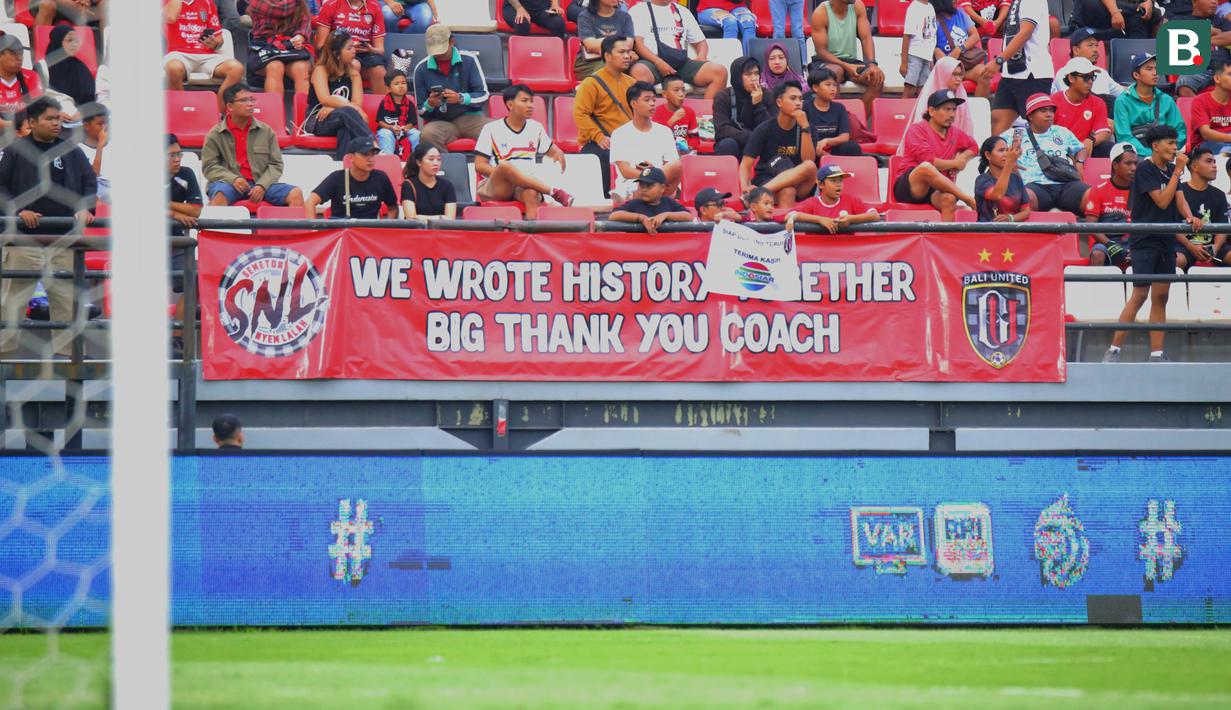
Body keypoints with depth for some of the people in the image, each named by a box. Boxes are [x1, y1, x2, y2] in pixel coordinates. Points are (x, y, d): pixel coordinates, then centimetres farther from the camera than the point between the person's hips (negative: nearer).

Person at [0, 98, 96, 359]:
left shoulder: (71, 152, 10)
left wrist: (85, 209, -7)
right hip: (24, 238, -3)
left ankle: (65, 347, 12)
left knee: (66, 297, 4)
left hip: (64, 239, 3)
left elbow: (90, 183, 11)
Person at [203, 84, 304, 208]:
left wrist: (262, 186, -10)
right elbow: (209, 166, 1)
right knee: (219, 196, -39)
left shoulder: (266, 131, 10)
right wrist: (233, 179, -17)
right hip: (230, 183, -3)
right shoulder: (215, 135, 5)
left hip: (261, 183, 3)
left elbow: (276, 164, 9)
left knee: (296, 194, -19)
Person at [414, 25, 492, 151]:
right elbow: (420, 110, 11)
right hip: (440, 122, 0)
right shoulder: (422, 68, 5)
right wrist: (429, 104, -13)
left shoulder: (468, 60, 2)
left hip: (469, 117, 0)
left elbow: (484, 95, 2)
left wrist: (461, 98, -17)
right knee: (428, 134, -37)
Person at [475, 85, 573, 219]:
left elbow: (554, 151, 26)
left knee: (531, 193, -37)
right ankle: (555, 192, -37)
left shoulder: (536, 128, 16)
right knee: (506, 165, -38)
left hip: (526, 184, 2)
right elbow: (479, 166, 0)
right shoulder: (492, 129, 4)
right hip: (495, 186, -2)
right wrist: (503, 172, -16)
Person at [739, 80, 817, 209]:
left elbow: (808, 161, -8)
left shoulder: (806, 129, 5)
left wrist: (804, 127, -16)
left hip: (799, 187, 3)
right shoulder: (765, 129, -2)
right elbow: (746, 165, -6)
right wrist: (745, 187, -28)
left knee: (810, 167, -32)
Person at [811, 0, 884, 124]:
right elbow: (821, 51, -15)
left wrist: (872, 64, -20)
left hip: (851, 61, 5)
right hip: (826, 62, -5)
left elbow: (866, 38, -3)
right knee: (835, 72, -39)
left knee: (878, 77, -22)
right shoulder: (820, 13, -13)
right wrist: (846, 66, -27)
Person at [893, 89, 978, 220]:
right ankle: (968, 199, -33)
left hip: (936, 191, 5)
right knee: (926, 167, -39)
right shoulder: (917, 129, -2)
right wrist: (955, 164, -1)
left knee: (949, 199, -34)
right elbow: (928, 162, -14)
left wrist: (962, 159, 12)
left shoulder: (955, 133, 18)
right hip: (907, 187, -5)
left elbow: (973, 147, 36)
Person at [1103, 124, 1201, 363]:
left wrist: (1190, 217, -15)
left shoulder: (1170, 170, 12)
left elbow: (1180, 199, 5)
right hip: (1144, 241, -7)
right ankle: (1114, 350, -8)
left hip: (1166, 241, 8)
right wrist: (1178, 172, -16)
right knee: (1140, 294, -12)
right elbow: (1162, 201, -17)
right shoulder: (1145, 169, -10)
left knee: (1161, 296, 6)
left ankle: (1156, 354, 8)